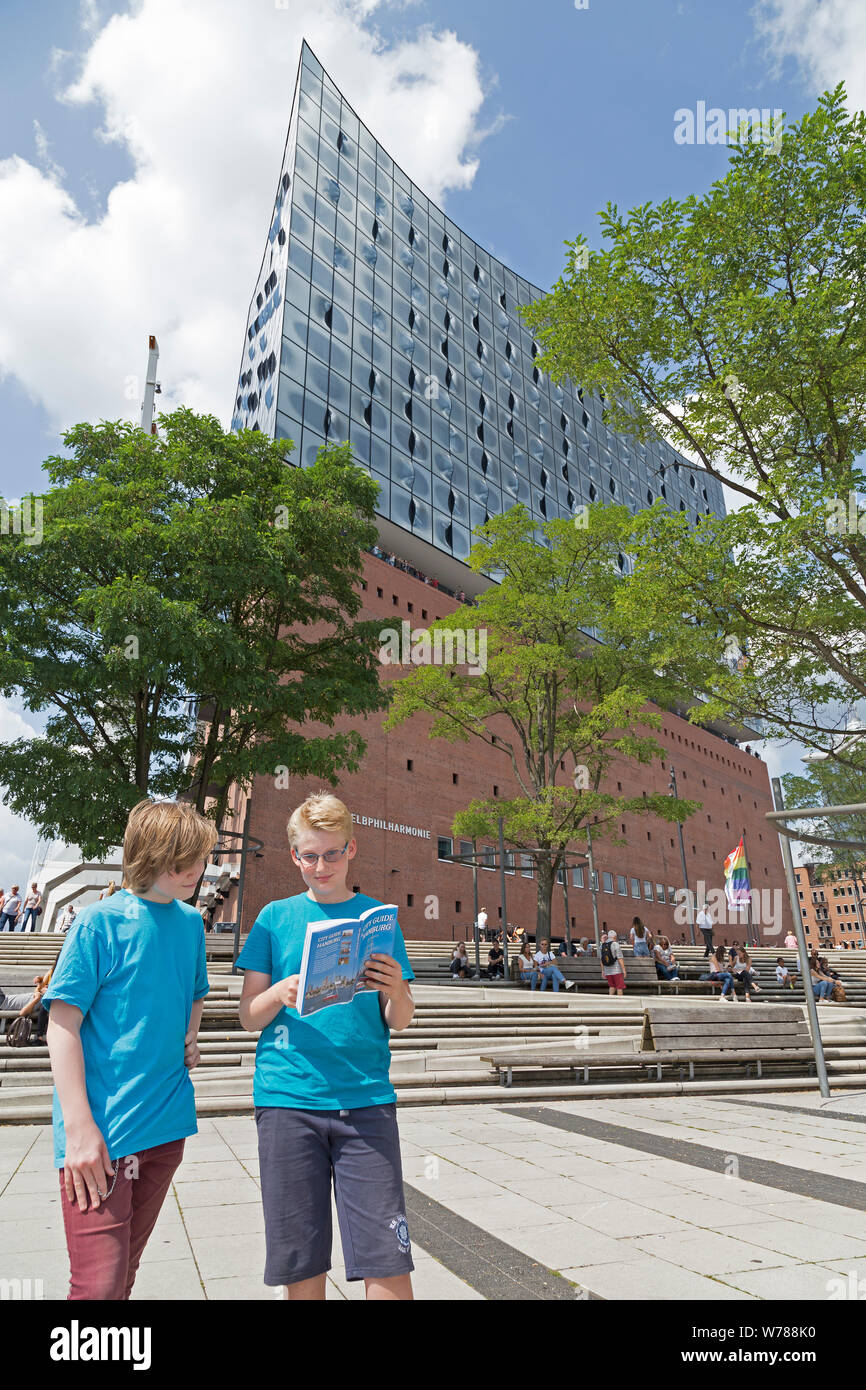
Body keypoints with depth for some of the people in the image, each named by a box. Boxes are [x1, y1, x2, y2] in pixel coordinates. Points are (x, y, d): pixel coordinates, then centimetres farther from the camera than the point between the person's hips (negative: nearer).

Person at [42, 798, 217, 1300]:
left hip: (166, 1126, 6)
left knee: (125, 1271, 18)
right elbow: (62, 1026, -12)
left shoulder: (191, 922, 6)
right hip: (101, 1132, -6)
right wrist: (79, 1129, -17)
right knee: (99, 1283, -6)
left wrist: (190, 1040, 4)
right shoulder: (101, 922, -12)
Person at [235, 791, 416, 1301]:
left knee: (388, 1259, -3)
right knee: (302, 1263, 8)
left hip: (365, 1101, 0)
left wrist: (396, 992, -17)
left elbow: (399, 1022, 6)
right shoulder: (276, 918, 7)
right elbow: (249, 1015, 6)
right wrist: (282, 994, -16)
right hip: (287, 1100, 0)